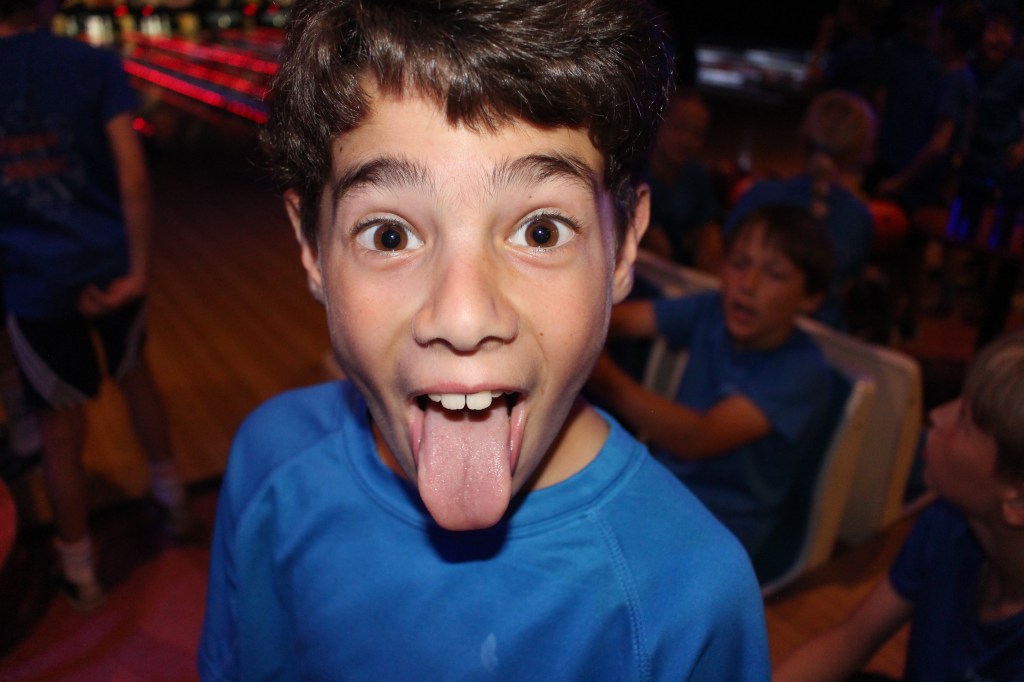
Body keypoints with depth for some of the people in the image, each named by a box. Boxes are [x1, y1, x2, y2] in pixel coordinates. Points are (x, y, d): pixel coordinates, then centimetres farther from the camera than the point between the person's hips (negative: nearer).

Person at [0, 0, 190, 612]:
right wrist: (138, 270, -14)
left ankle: (80, 571, 28)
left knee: (61, 427, 11)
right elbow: (133, 176, -16)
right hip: (112, 267, 1)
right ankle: (171, 492, 42)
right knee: (134, 373, 27)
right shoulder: (95, 65, -7)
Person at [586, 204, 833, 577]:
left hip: (724, 523, -5)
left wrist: (603, 377, -49)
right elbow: (621, 317, -16)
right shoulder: (711, 312, -3)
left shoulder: (802, 368, -20)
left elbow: (698, 439, -34)